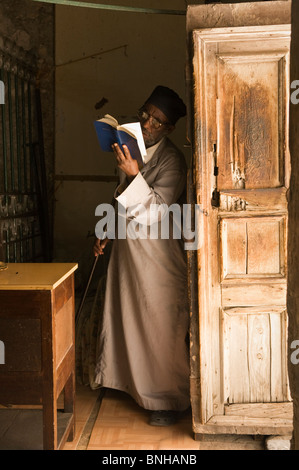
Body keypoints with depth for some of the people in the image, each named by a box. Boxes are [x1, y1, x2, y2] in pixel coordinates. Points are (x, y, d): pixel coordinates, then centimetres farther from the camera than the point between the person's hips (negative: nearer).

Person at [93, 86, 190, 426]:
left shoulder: (171, 160, -16)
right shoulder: (132, 151, 8)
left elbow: (156, 211, -23)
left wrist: (133, 175, -33)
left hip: (156, 253, -7)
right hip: (126, 246, 8)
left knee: (161, 327, 0)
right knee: (126, 317, 18)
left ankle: (171, 400, 15)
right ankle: (130, 379, 38)